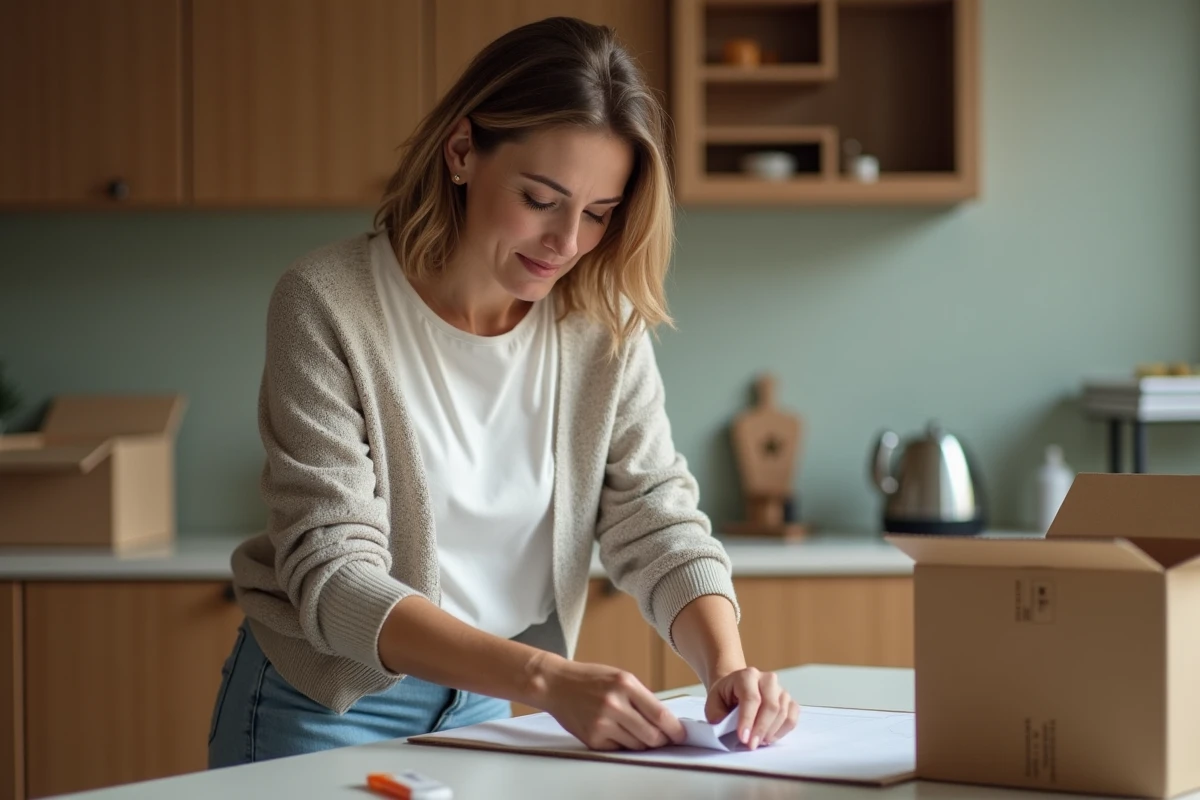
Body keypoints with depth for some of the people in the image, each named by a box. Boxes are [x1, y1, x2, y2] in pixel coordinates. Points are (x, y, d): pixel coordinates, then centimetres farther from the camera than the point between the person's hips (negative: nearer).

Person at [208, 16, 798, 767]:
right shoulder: (330, 304, -19)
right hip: (323, 709, -2)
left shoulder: (604, 324, -6)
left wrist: (727, 663, -26)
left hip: (482, 708, 3)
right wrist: (548, 679, -36)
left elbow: (659, 522, -6)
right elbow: (335, 579, -24)